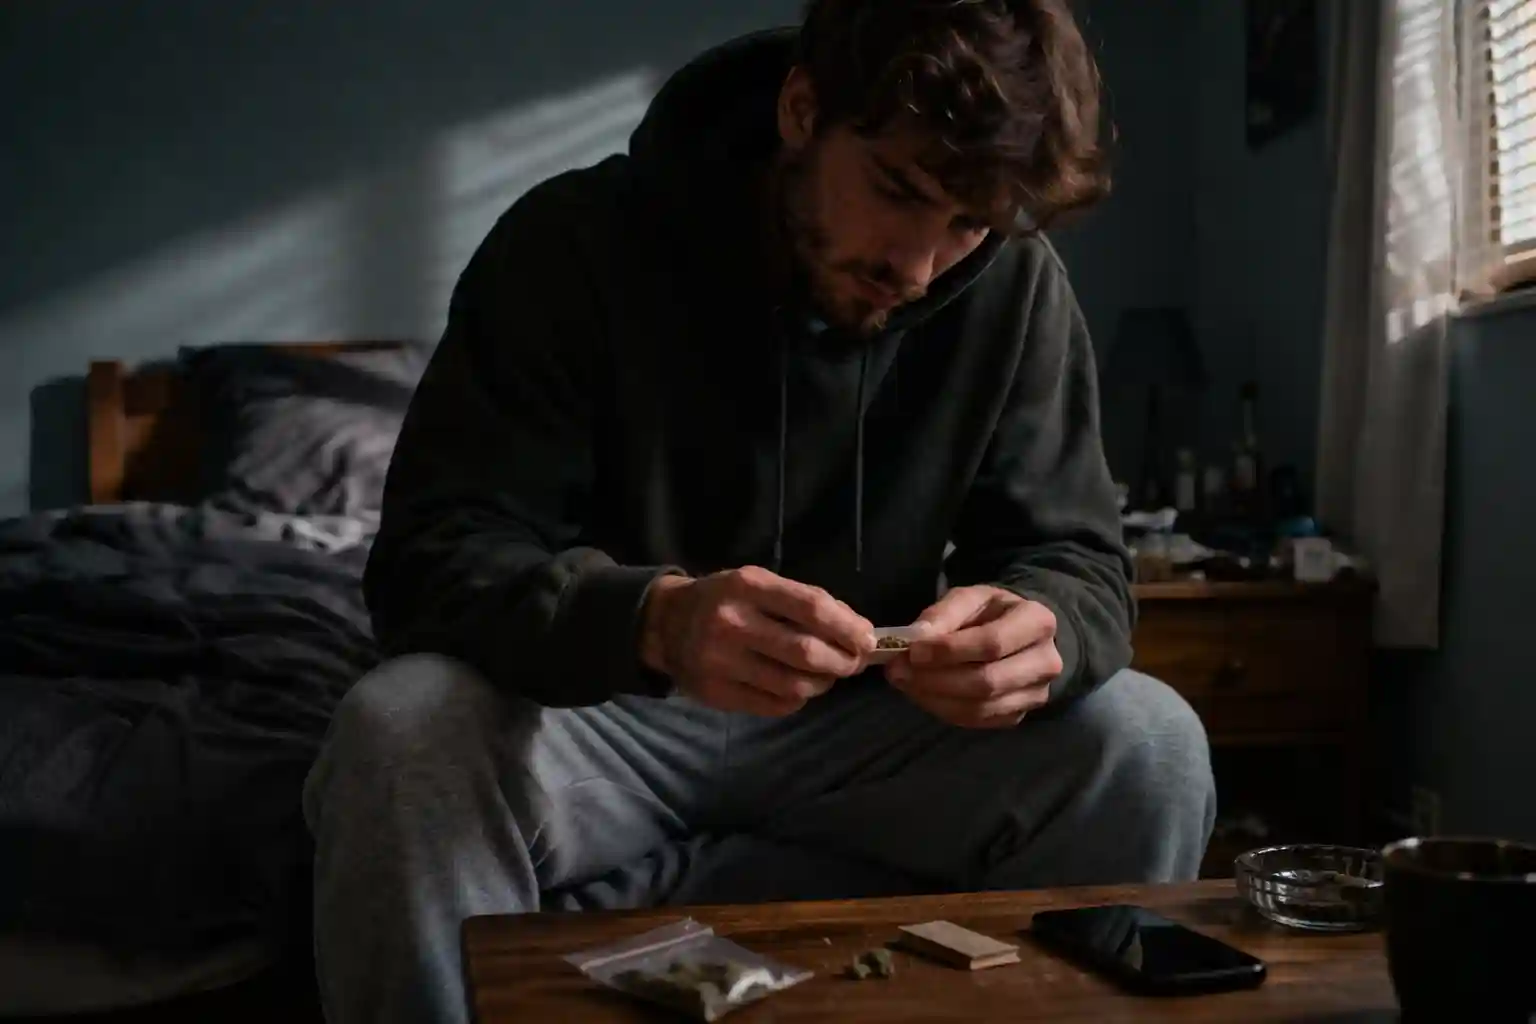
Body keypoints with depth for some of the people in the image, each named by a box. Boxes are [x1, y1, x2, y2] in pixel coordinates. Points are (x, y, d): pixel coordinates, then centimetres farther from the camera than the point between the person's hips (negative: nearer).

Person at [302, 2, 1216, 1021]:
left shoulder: (1015, 285, -9)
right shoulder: (581, 243, -17)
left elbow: (1077, 564, -6)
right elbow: (430, 560, -21)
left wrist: (1037, 632, -32)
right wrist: (652, 617, -42)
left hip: (860, 729, 3)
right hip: (599, 712, -2)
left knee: (1149, 748, -20)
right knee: (400, 739, -33)